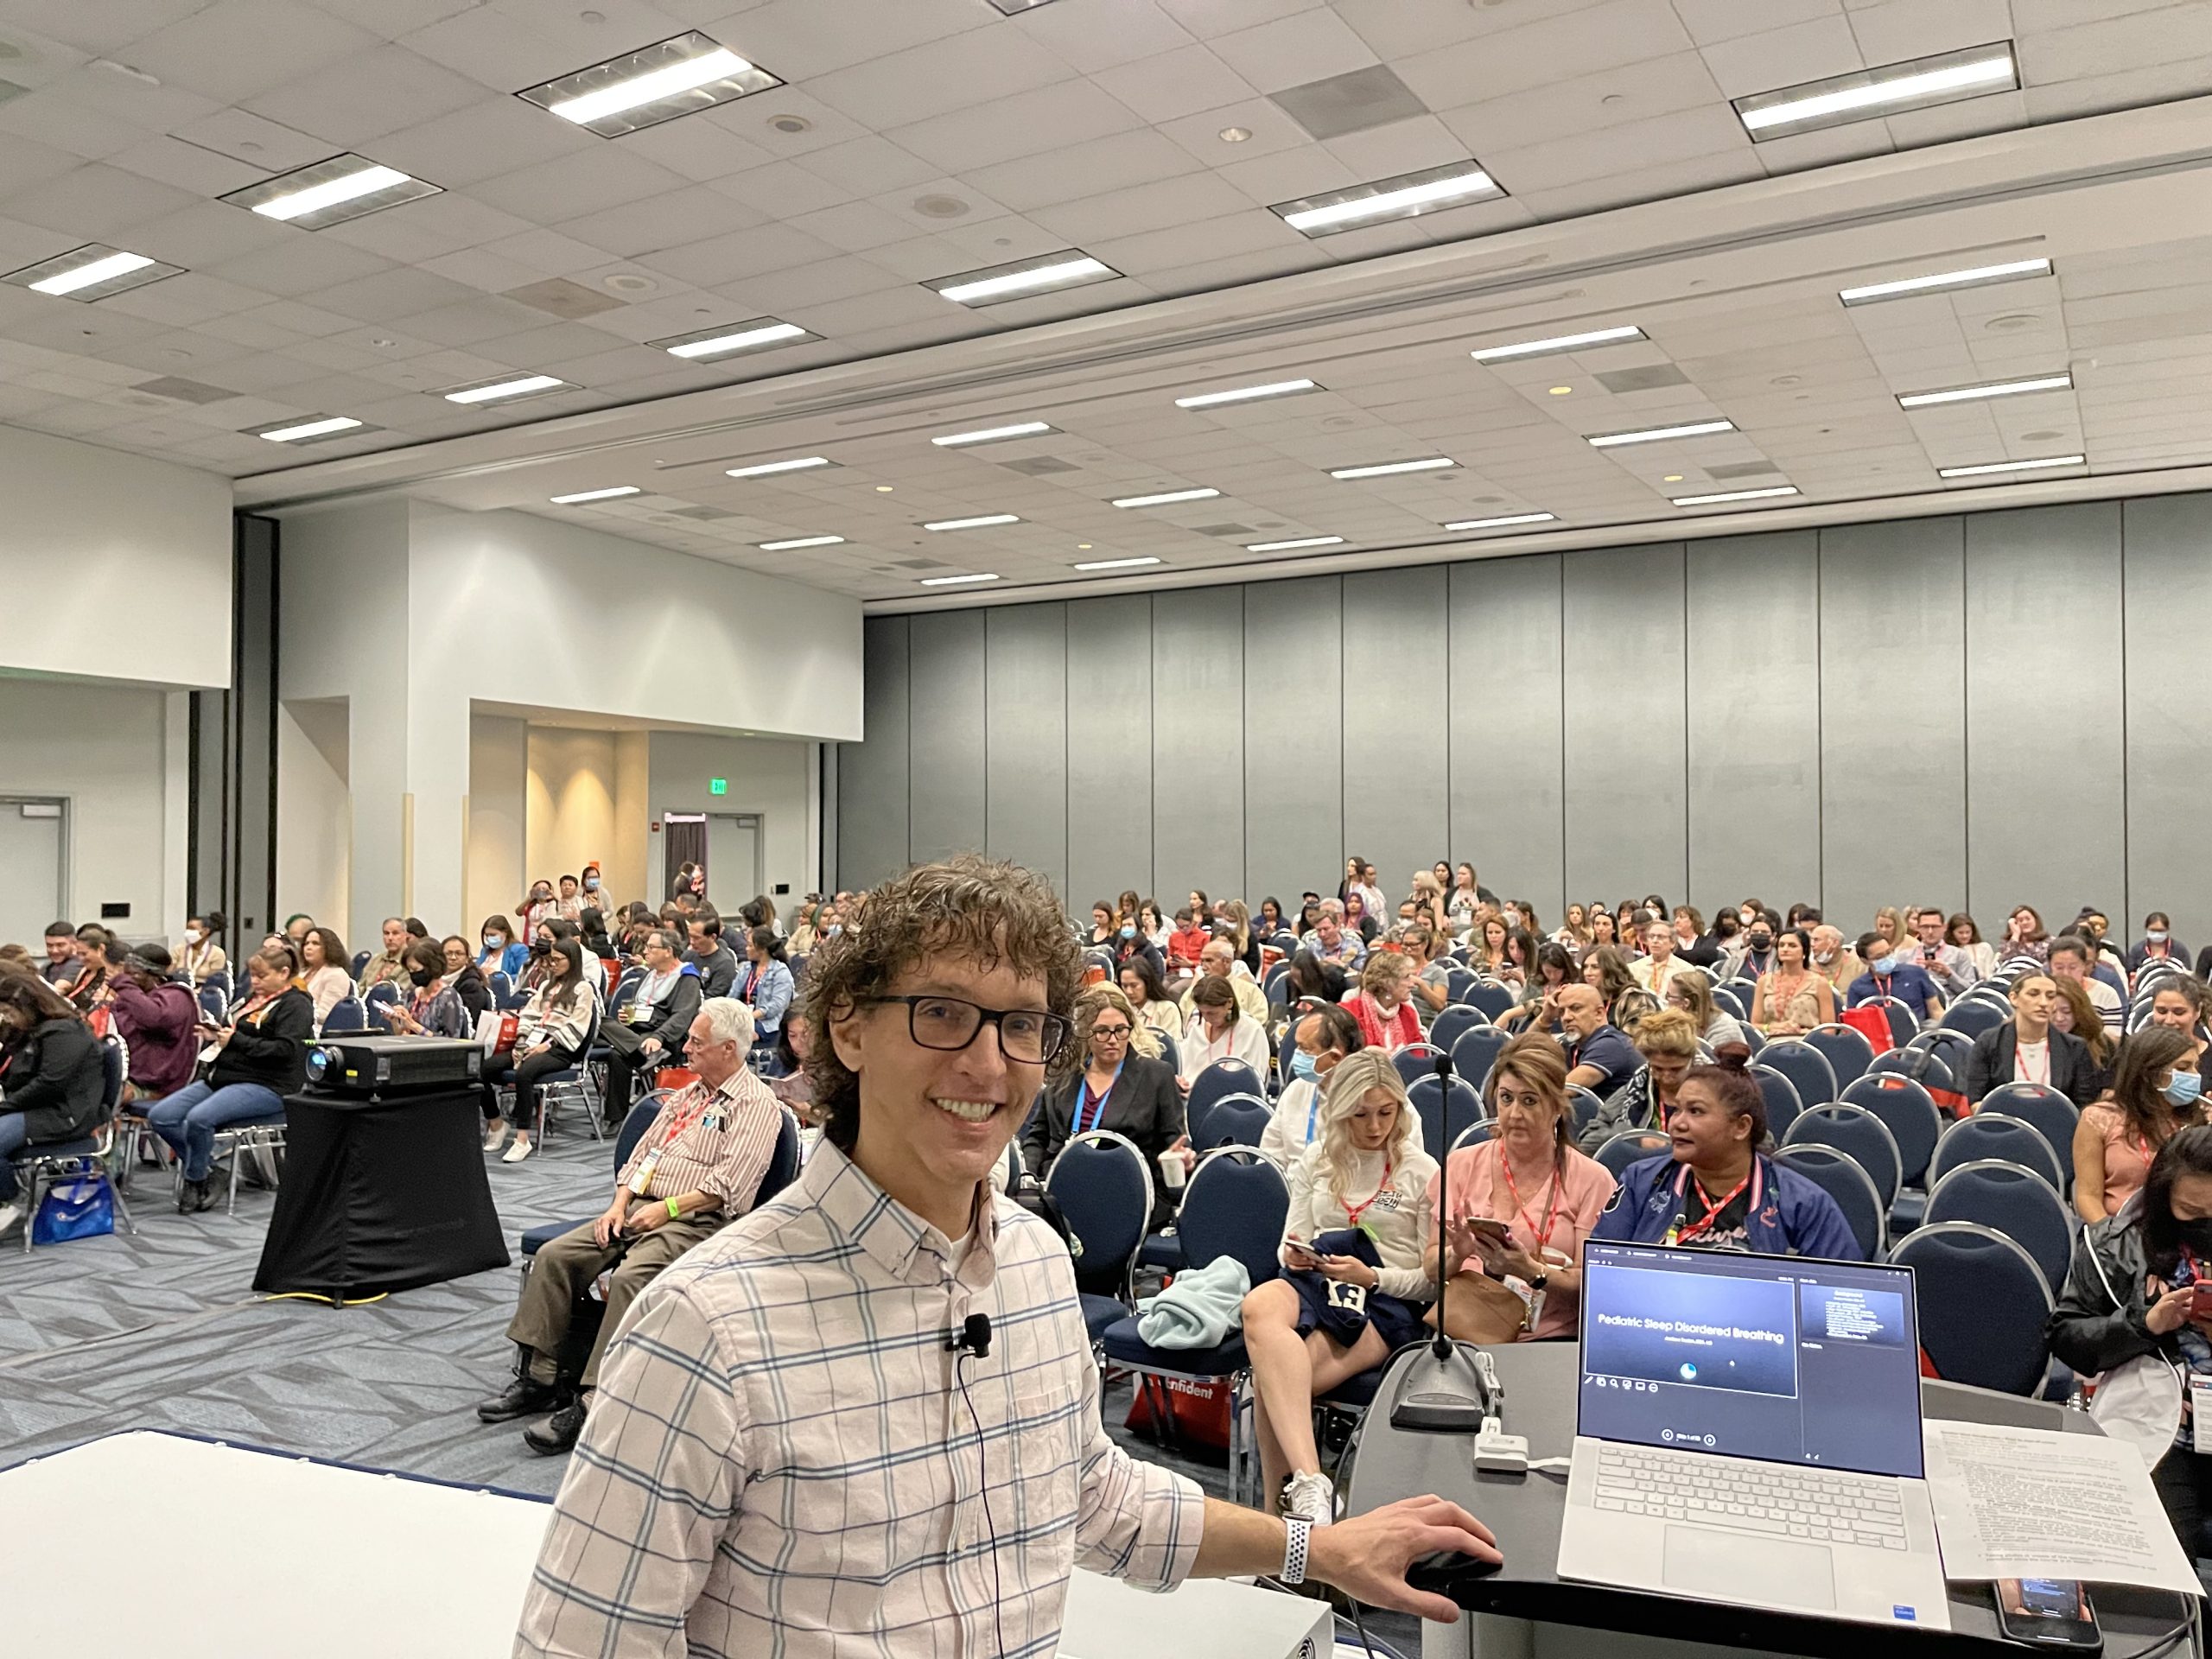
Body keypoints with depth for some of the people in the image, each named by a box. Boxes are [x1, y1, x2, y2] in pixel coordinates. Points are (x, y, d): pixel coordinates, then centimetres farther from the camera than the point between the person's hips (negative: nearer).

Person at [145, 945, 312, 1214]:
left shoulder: (295, 1005, -5)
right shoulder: (254, 999, 21)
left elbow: (284, 1049, -17)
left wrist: (235, 1040, -17)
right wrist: (217, 1035, 7)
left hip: (265, 1086, -9)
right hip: (225, 1077, 9)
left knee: (198, 1118, -30)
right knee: (159, 1116, -6)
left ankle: (195, 1181, -6)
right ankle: (206, 1169, 3)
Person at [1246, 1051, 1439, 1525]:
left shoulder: (1421, 1171, 7)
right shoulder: (1316, 1161, 18)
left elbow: (1434, 1280, 6)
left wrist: (1371, 1277, -12)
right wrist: (1292, 1254, -3)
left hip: (1387, 1303, -3)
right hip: (1314, 1284, 3)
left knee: (1270, 1379, -35)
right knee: (1260, 1307, -40)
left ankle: (1283, 1504, -24)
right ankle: (1309, 1480, -49)